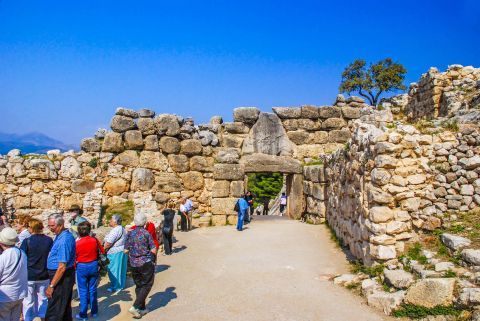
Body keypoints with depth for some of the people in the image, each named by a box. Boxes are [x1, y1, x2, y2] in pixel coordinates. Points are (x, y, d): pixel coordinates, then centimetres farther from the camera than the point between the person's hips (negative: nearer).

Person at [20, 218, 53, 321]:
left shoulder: (27, 241, -13)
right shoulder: (49, 240, -4)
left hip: (29, 276, -3)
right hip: (44, 276, 3)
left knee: (28, 301, 11)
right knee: (43, 299, 15)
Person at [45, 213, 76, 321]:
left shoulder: (64, 240, -24)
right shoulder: (61, 235, 8)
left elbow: (62, 267, -25)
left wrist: (51, 286, -20)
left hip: (61, 277, -10)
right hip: (66, 276, 10)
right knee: (65, 308, 20)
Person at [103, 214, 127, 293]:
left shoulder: (115, 230, -21)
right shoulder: (122, 229, 12)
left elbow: (108, 243, -23)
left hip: (115, 253, -10)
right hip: (121, 251, 10)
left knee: (114, 270, 0)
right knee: (120, 269, 16)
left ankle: (116, 287, 8)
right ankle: (120, 285, 24)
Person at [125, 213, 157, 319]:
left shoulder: (130, 234, -1)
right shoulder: (146, 233, -12)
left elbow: (126, 250, 3)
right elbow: (154, 250, -12)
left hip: (133, 264, 5)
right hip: (146, 263, -5)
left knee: (139, 285, 16)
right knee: (147, 285, 6)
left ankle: (142, 308, 22)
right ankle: (135, 307, -4)